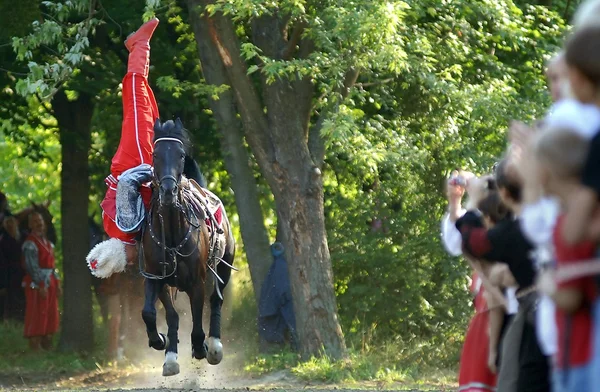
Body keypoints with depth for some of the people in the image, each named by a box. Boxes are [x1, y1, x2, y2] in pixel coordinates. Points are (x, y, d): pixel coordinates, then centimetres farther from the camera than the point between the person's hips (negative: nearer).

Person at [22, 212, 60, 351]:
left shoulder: (46, 241, 14)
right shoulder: (30, 243, -11)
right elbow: (32, 267, -17)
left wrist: (56, 282, 12)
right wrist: (40, 286, -20)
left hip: (49, 282, 8)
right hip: (36, 283, -8)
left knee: (51, 317, 10)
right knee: (36, 316, -7)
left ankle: (47, 345, 18)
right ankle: (35, 347, -4)